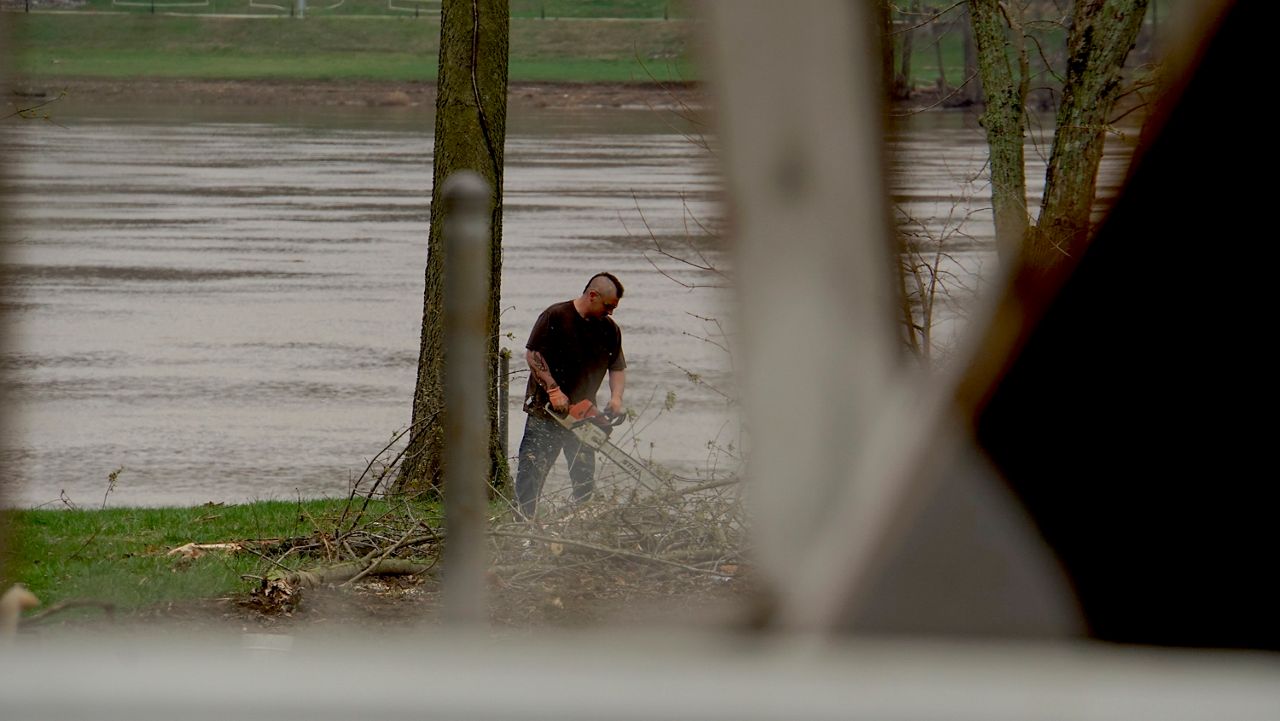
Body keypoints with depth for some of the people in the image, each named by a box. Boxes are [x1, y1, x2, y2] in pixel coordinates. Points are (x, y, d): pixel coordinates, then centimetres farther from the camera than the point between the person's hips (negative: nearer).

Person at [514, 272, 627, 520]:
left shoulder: (609, 329, 8)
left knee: (585, 480, 3)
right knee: (532, 471, -9)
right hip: (545, 411, -5)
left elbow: (618, 368, 14)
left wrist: (616, 397, -6)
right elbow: (533, 354, -10)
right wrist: (553, 391, -17)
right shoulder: (556, 317, -8)